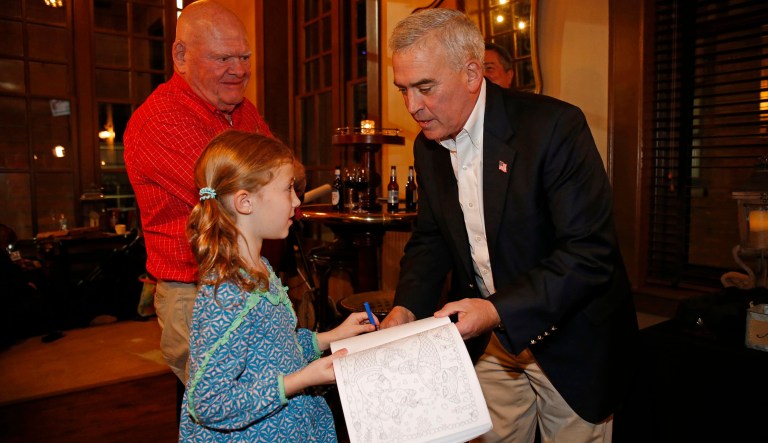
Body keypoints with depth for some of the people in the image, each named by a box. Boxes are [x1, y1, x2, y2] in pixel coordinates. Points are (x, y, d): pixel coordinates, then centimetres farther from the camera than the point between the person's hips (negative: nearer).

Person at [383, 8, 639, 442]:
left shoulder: (554, 125, -22)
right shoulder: (428, 146, -1)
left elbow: (591, 252, -25)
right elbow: (430, 238, 7)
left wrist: (498, 310, -33)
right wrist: (406, 308, -10)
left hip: (570, 344, -4)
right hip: (488, 342, 5)